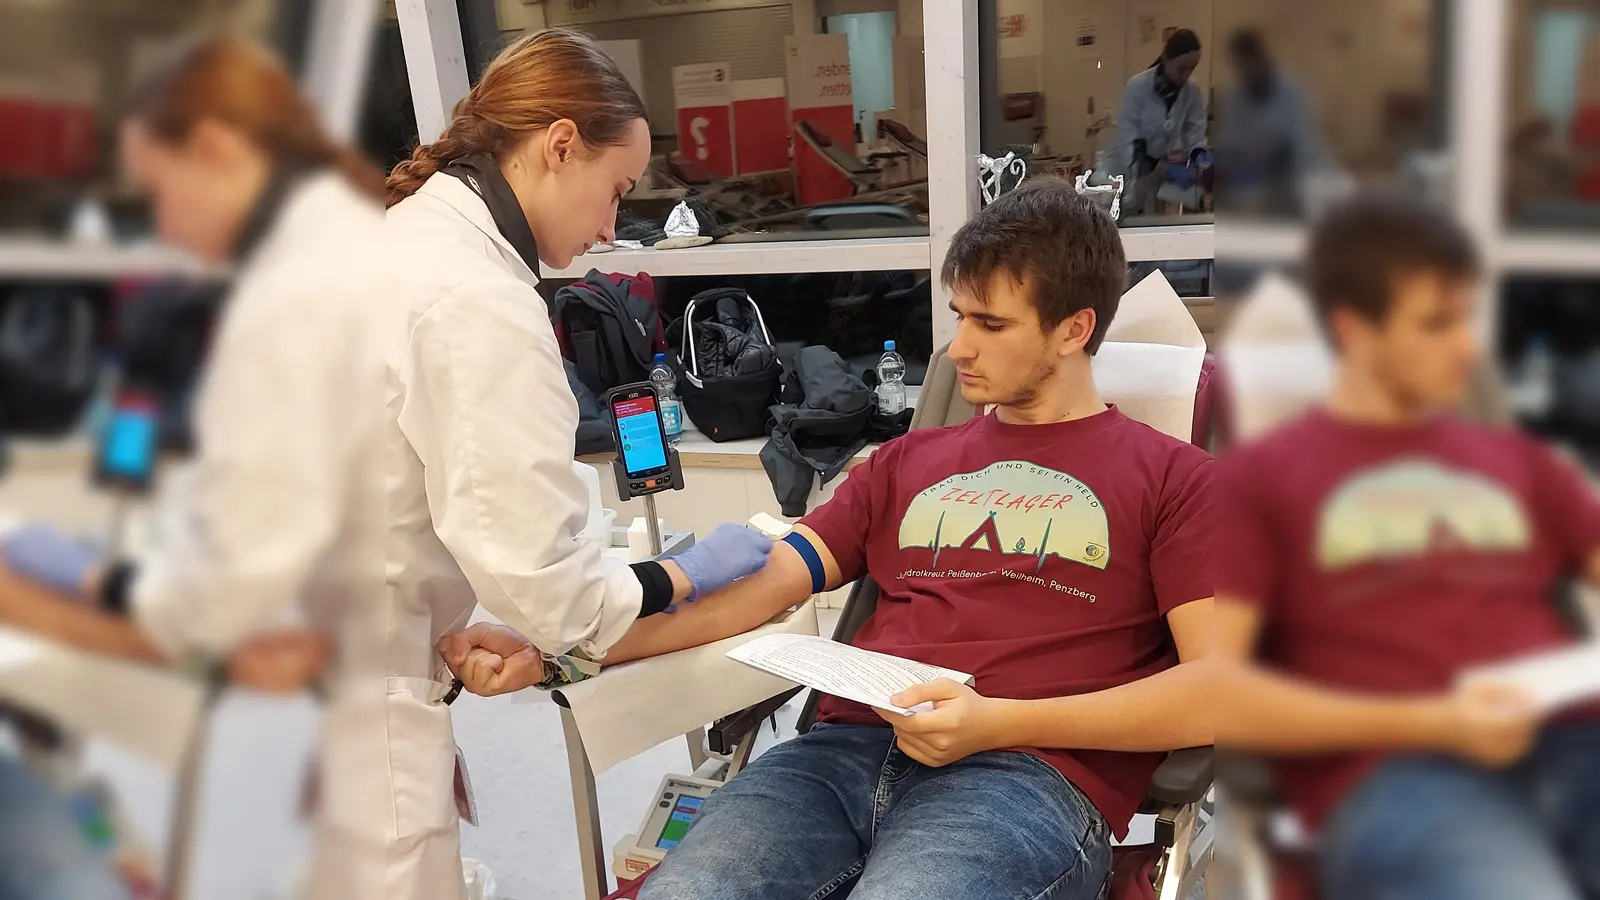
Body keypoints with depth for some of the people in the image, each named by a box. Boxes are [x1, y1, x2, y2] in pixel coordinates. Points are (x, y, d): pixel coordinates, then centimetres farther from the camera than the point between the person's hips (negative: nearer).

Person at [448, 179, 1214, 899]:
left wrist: (1002, 723, -13)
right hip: (849, 749, 4)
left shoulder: (1171, 477, 10)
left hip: (1031, 773, -3)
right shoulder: (908, 461, 24)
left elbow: (1212, 689, -2)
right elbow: (754, 588, 15)